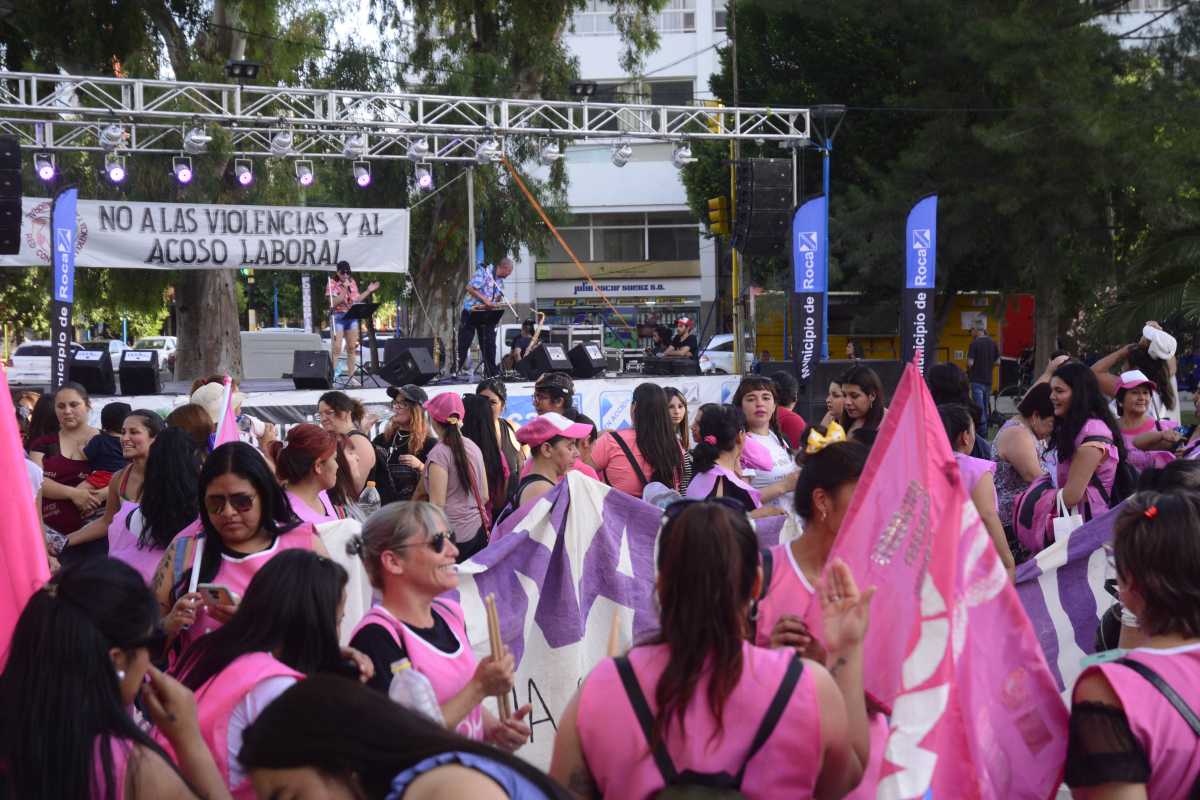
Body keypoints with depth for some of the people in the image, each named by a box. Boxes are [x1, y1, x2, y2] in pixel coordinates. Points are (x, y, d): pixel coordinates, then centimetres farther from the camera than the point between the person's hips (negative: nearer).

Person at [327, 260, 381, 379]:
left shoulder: (352, 283, 12)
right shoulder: (332, 284, -5)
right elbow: (334, 303, -15)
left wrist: (368, 291, 12)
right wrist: (344, 289, -19)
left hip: (352, 316, 5)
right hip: (338, 317, -5)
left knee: (352, 348, 5)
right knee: (336, 349, -10)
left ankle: (351, 375, 11)